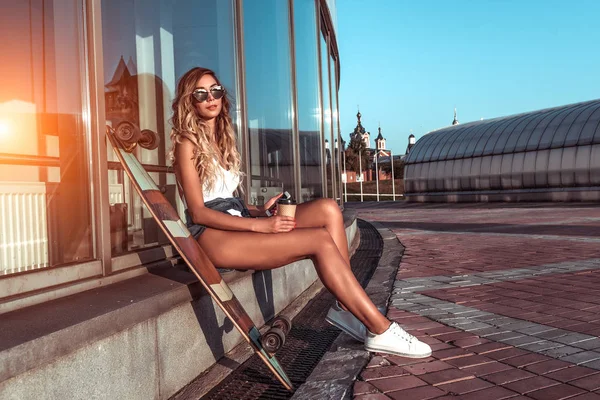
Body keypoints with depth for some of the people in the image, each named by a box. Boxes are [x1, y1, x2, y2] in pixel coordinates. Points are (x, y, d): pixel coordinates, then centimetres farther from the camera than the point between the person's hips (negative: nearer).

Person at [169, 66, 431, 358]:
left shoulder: (222, 139, 21)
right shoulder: (187, 144, -4)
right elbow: (198, 212, -13)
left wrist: (259, 211, -1)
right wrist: (258, 225, -20)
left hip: (235, 222, 8)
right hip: (211, 235, -8)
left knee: (328, 210, -13)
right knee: (320, 240, -23)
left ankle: (346, 307, -17)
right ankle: (380, 330, -16)